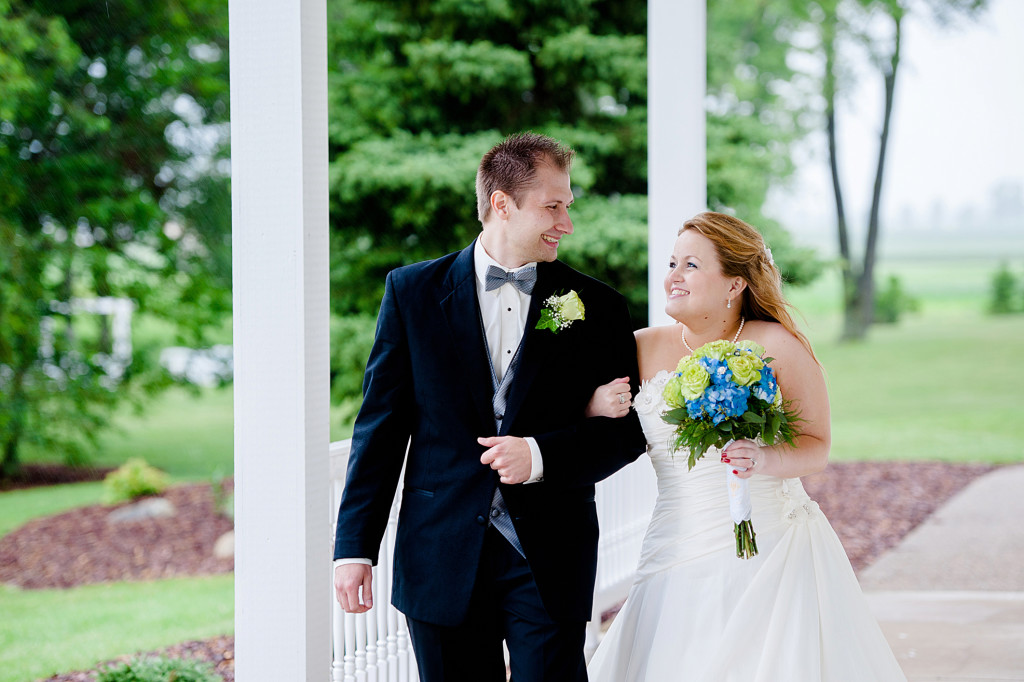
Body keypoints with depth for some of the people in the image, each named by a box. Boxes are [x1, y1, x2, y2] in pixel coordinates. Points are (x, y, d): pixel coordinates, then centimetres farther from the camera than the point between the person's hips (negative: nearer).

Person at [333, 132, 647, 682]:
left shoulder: (596, 306, 4)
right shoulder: (413, 291, 4)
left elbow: (630, 430, 4)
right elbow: (381, 423, 4)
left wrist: (541, 455, -14)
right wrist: (355, 547, -1)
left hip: (549, 563, 0)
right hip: (441, 562, 0)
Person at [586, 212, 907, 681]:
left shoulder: (776, 346, -4)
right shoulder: (642, 349, 4)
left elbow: (817, 447, -1)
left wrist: (766, 460, -21)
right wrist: (600, 404, -10)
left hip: (774, 555, -2)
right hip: (680, 563, 2)